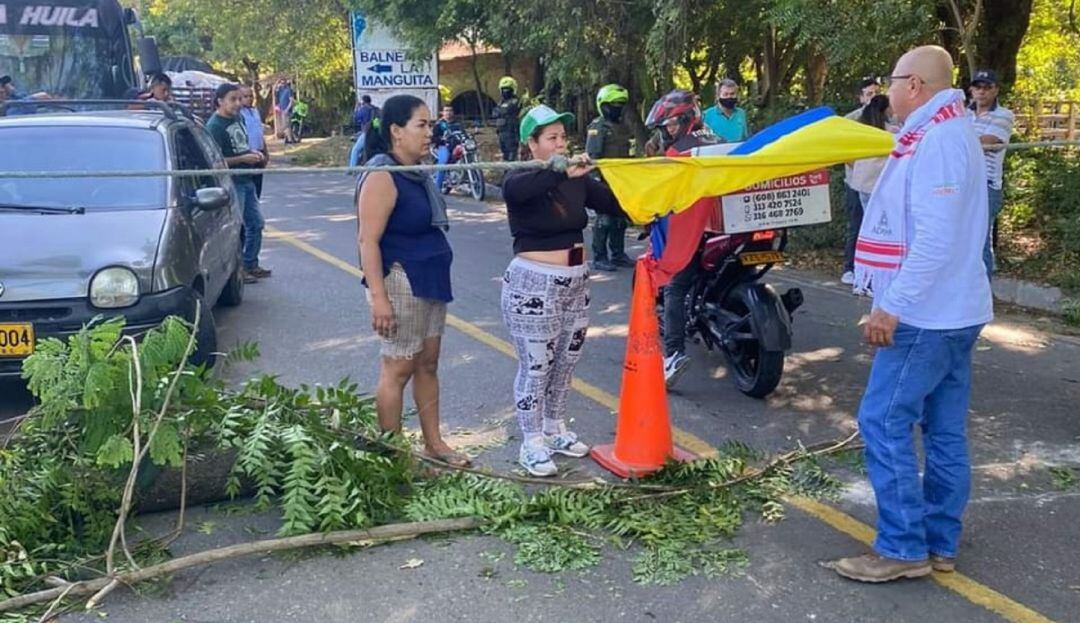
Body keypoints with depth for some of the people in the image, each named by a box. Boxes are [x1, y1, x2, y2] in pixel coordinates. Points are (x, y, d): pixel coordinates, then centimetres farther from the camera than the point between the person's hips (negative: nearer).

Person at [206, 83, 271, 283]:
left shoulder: (238, 119, 12)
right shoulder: (215, 126, -14)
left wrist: (253, 153, 6)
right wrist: (243, 158, -19)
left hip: (246, 179, 9)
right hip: (231, 182, -9)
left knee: (256, 223, 14)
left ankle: (251, 264, 25)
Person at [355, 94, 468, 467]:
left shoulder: (417, 173, 11)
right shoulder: (382, 178, -16)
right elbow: (368, 241, -20)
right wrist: (378, 297, -25)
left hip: (430, 282, 9)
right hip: (401, 283, -9)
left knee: (428, 364, 14)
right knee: (398, 369, -1)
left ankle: (433, 443, 25)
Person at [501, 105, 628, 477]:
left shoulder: (577, 180, 6)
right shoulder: (521, 180, -11)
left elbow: (615, 203, -2)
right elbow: (516, 189, -35)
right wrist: (563, 172, -47)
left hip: (575, 284, 6)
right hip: (534, 285, -6)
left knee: (565, 363, 16)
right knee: (535, 367, 2)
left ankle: (554, 431, 34)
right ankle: (532, 445, 15)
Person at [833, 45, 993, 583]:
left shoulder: (935, 140, -16)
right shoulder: (951, 133, 17)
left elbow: (936, 239, -25)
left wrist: (892, 306, -23)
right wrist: (897, 300, 21)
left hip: (925, 314, -11)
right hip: (954, 310, 11)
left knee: (883, 422, -5)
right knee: (945, 432, 13)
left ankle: (903, 548, 3)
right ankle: (939, 543, 22)